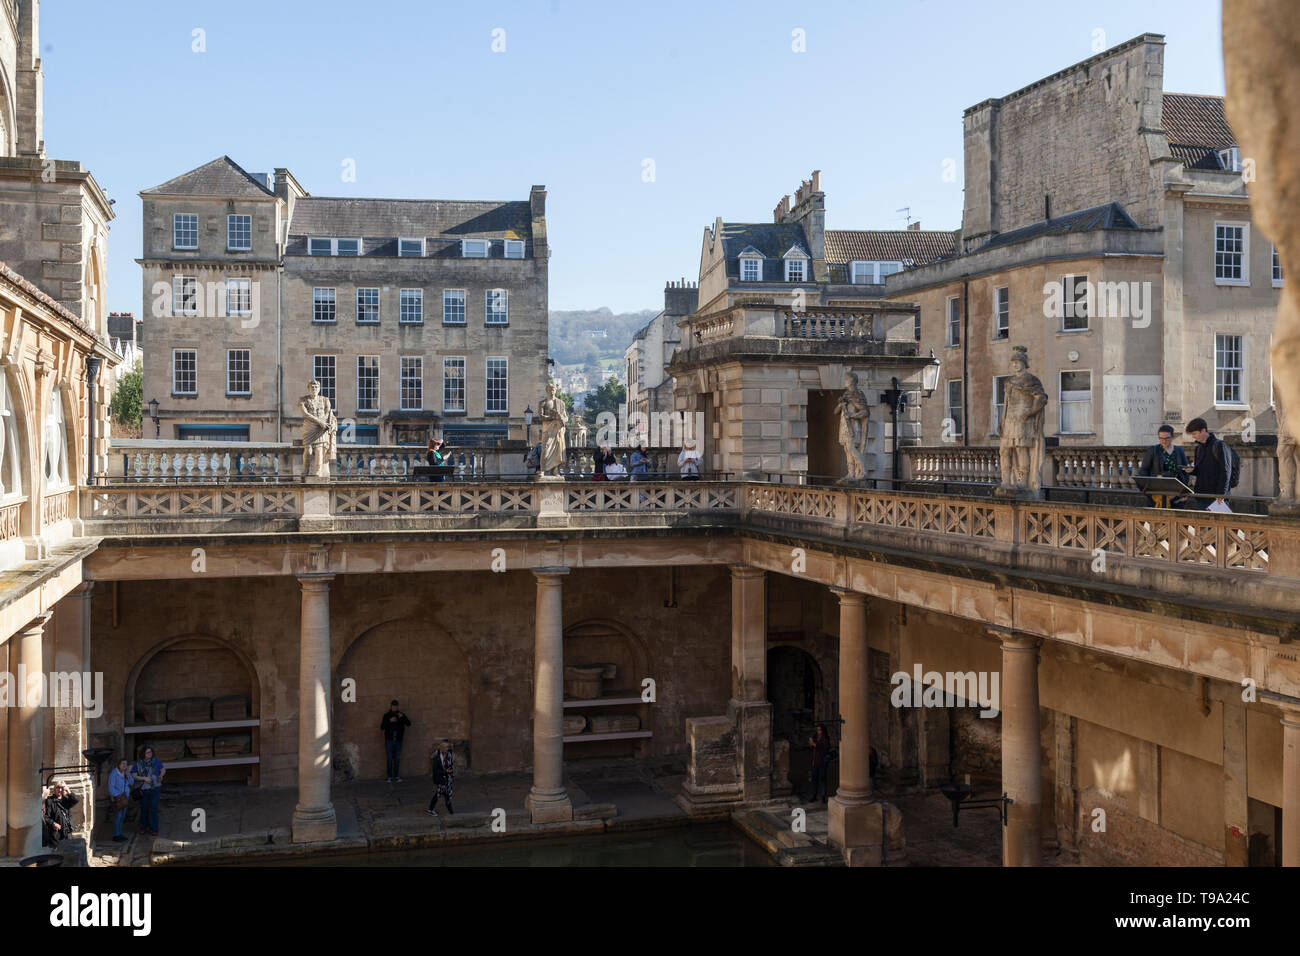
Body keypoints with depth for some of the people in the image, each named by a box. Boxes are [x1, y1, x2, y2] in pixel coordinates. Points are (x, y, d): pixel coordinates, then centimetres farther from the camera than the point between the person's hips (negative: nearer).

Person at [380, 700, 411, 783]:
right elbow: (382, 727, -6)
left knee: (397, 759, 4)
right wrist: (389, 721, -19)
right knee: (390, 759, -1)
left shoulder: (401, 715, 5)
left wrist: (402, 717, -19)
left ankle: (396, 776, 10)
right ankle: (390, 777, 3)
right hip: (389, 740, -1)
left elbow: (409, 724, -4)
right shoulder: (386, 715, 1)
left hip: (398, 740, 1)